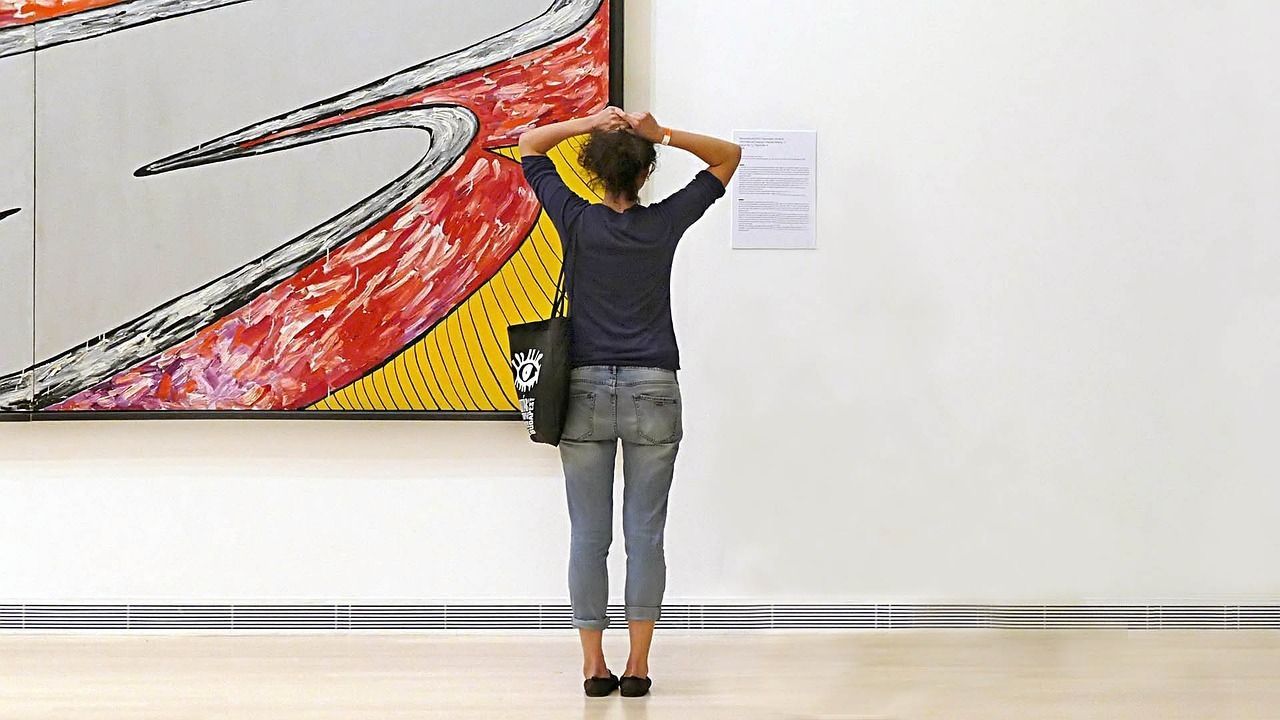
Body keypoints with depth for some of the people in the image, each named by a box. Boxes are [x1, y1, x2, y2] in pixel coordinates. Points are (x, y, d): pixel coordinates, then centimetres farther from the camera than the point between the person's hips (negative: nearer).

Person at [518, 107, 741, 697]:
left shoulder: (576, 221, -3)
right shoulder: (664, 224, -2)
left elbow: (529, 146, 10)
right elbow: (728, 156, 9)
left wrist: (590, 123, -3)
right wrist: (663, 134, -5)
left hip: (586, 390, 0)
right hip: (653, 391, 0)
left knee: (589, 536, 5)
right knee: (645, 533, 4)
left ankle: (594, 665, 7)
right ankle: (638, 665, 4)